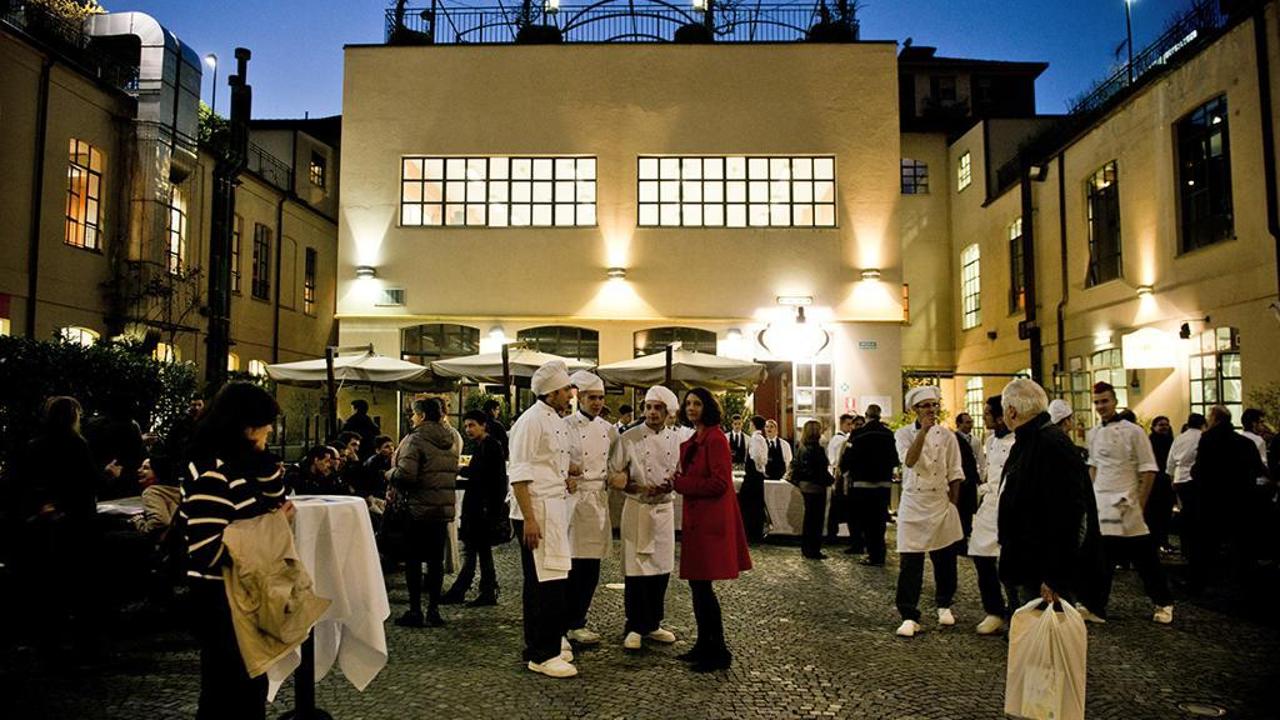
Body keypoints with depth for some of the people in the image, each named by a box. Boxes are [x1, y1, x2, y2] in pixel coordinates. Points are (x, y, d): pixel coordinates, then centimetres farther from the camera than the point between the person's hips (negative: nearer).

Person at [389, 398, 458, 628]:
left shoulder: (415, 439, -12)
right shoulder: (449, 442, 11)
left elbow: (405, 475, -20)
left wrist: (390, 475, -1)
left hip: (418, 508, -6)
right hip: (444, 508, 6)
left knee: (413, 560, 4)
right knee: (436, 560, 10)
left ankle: (415, 611, 8)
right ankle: (433, 611, 15)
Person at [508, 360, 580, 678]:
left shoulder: (556, 421, 15)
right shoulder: (530, 421, -14)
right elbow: (519, 475, -17)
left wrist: (569, 476, 9)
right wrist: (529, 519, -21)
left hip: (557, 508, 9)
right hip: (536, 511, -9)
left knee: (554, 580, 14)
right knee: (544, 583, -5)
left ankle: (549, 642, 27)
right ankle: (542, 654, 5)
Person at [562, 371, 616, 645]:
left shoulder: (608, 429, 11)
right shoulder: (566, 427, -7)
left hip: (600, 501, 6)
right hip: (575, 499, -6)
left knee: (592, 569, 10)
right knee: (575, 567, -3)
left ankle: (577, 621, 23)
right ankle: (573, 625, 11)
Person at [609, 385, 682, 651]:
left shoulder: (675, 439, 5)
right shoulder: (629, 438, -7)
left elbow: (679, 474, 14)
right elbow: (613, 476, -5)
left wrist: (667, 486, -9)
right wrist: (640, 489, -18)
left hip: (665, 508, 4)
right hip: (637, 509, -4)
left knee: (661, 568, 10)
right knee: (636, 569, -2)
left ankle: (653, 624, 25)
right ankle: (635, 628, 12)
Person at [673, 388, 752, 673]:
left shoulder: (715, 438, -13)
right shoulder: (692, 442, 16)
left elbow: (719, 483, -18)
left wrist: (680, 483, -13)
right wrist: (678, 482, 4)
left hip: (712, 520, -9)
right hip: (697, 519, 9)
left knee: (702, 584, -5)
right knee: (697, 583, 14)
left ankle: (719, 652, 6)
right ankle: (704, 645, 27)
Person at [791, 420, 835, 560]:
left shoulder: (802, 448, 7)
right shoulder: (817, 449, -18)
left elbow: (795, 465, 12)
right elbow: (822, 470, -19)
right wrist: (831, 480, -5)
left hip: (805, 486, 8)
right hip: (816, 487, -8)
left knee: (809, 517, 17)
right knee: (816, 518, 0)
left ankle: (806, 548, 24)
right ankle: (813, 550, 5)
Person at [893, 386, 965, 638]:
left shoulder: (947, 436, 2)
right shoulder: (903, 434, -1)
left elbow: (955, 474, 5)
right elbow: (909, 461, -20)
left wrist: (953, 504, 2)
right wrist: (923, 430, -24)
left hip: (941, 504, 2)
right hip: (913, 504, -2)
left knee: (945, 560, 11)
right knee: (910, 562, -4)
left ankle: (944, 605, 33)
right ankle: (909, 616, 2)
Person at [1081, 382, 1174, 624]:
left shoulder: (1133, 431, -8)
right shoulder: (1094, 434, 9)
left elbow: (1149, 471, -7)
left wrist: (1140, 504, -10)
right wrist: (1092, 496, 11)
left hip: (1125, 503, -5)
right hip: (1100, 504, 5)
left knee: (1144, 558, 4)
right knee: (1101, 556, 7)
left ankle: (1163, 603, 23)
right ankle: (1094, 606, 12)